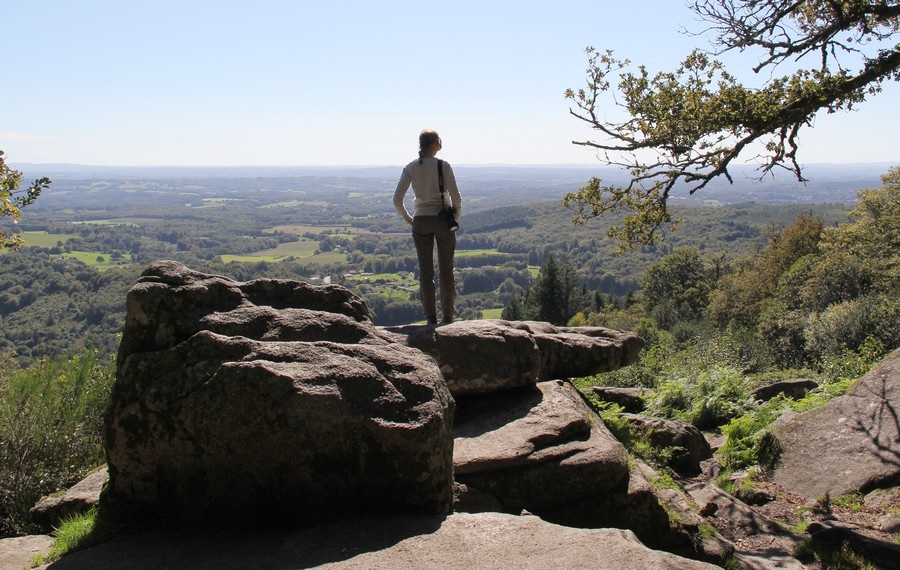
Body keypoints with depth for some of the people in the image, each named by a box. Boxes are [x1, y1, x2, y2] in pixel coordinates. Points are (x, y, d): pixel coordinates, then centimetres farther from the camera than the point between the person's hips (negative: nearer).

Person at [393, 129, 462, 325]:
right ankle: (447, 315, 14)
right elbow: (456, 198, -12)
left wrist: (407, 218, 9)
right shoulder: (443, 166, -7)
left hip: (421, 222, 2)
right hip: (443, 220, -2)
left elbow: (397, 200, -6)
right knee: (446, 270, 9)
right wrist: (456, 218, 5)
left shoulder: (410, 168, -1)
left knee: (425, 271, 8)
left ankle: (431, 317, 9)